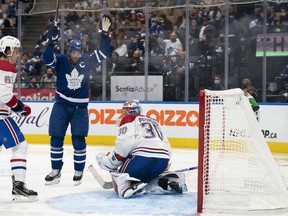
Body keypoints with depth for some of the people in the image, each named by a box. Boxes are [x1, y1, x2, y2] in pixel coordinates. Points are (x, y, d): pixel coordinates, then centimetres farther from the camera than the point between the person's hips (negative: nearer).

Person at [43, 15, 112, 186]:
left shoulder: (87, 61, -3)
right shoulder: (61, 61, -6)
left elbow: (103, 53, -8)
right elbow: (47, 58, -24)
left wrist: (105, 34, -20)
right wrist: (52, 41, -38)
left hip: (80, 107, 0)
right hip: (61, 104, 0)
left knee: (79, 140, -3)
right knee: (56, 138, 0)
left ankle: (79, 171, 11)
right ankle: (56, 171, 12)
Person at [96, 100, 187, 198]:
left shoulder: (128, 120, 12)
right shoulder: (152, 121, 35)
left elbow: (125, 143, -7)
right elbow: (167, 146, 33)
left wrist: (113, 160, 1)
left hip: (144, 156, -7)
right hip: (164, 160, 8)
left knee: (117, 172, 7)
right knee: (144, 176, 32)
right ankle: (169, 183, 8)